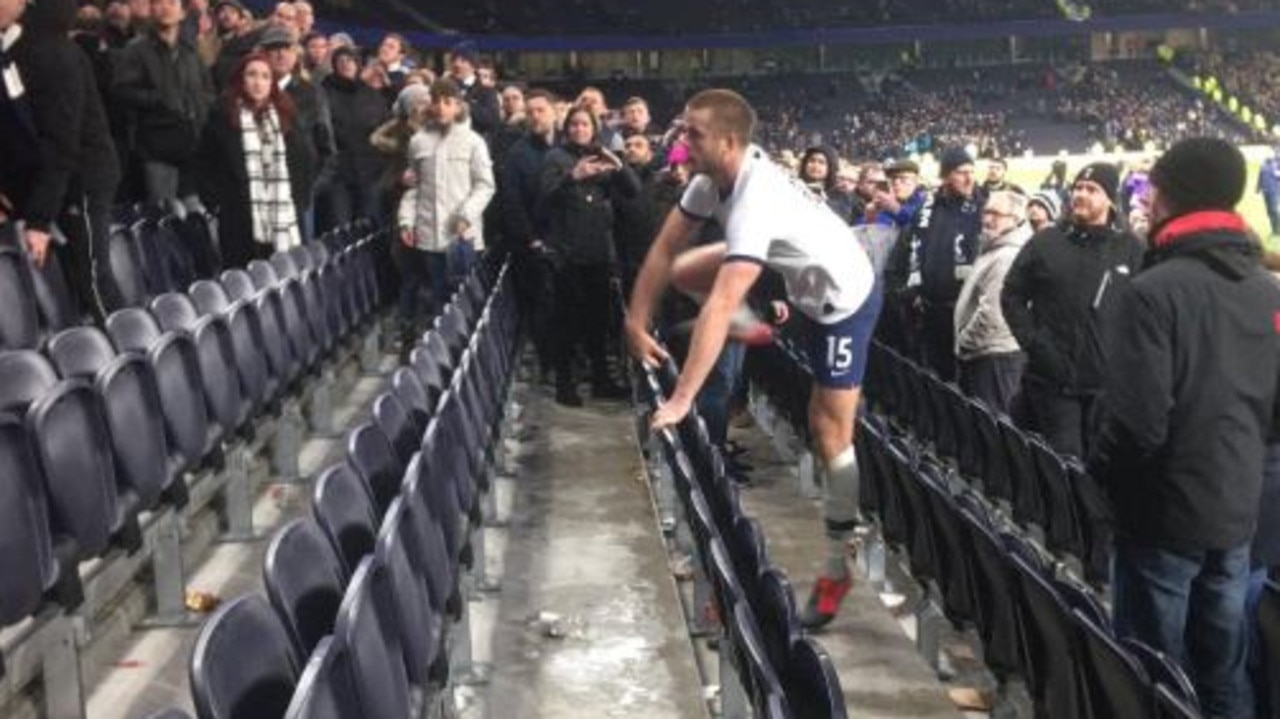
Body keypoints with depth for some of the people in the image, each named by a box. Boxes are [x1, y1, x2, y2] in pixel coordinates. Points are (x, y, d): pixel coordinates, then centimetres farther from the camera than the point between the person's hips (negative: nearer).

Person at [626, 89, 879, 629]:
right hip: (801, 280, 8)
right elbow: (665, 249, -6)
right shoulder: (714, 178, -12)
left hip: (844, 299, -8)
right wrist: (637, 323, -9)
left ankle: (836, 571, 9)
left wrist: (682, 400, -44)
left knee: (830, 436, -5)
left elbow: (720, 308, -43)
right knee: (684, 273, -5)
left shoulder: (754, 202, -37)